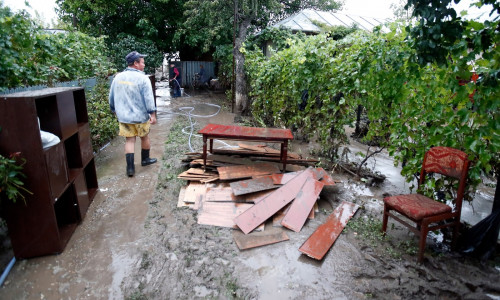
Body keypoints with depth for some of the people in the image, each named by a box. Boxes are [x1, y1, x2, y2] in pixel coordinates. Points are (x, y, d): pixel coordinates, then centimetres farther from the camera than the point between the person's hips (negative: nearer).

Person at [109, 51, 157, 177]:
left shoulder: (118, 77, 6)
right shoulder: (142, 78, -12)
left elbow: (112, 97, 13)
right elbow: (148, 98, -17)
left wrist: (114, 110, 26)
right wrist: (153, 114, -12)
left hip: (123, 116, 4)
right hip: (140, 116, -4)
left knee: (129, 140, 7)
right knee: (145, 137, 16)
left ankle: (130, 168, 3)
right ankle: (145, 159, 33)